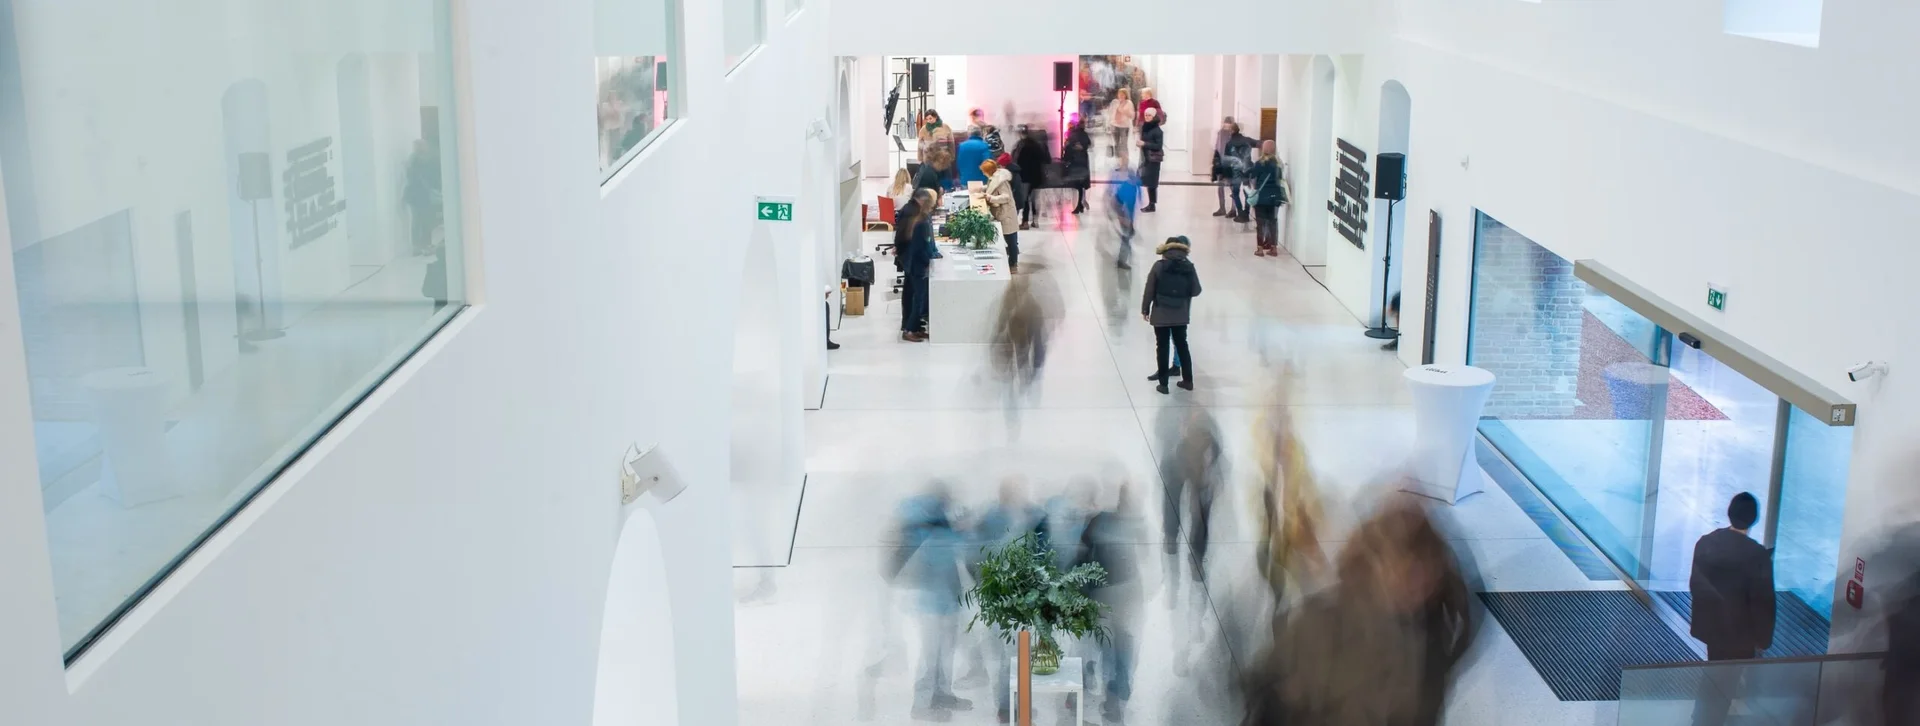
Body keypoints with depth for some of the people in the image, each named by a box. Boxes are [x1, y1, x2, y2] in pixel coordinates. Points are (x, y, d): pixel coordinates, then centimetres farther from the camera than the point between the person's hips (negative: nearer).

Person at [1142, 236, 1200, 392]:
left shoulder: (1159, 266, -10)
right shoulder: (1189, 267, -4)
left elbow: (1149, 290, -7)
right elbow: (1196, 291, 2)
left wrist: (1145, 310, 5)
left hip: (1161, 315, -2)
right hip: (1181, 315, 2)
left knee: (1162, 347, 7)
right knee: (1182, 345, 17)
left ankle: (1163, 384, 10)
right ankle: (1188, 380, 23)